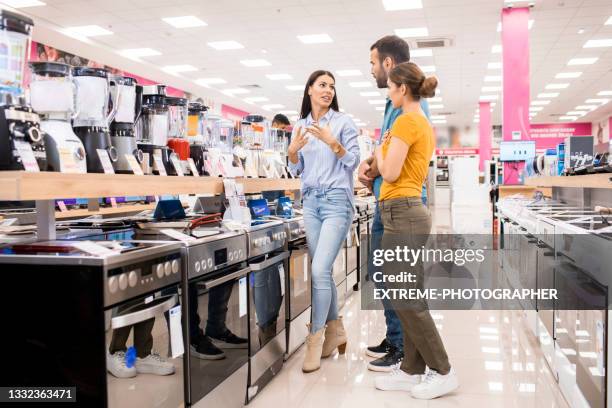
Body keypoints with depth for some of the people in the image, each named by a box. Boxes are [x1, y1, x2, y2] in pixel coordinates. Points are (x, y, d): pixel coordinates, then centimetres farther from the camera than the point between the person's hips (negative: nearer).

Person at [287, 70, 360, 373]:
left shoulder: (343, 122, 1)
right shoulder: (300, 126, 13)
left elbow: (353, 163, -4)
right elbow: (296, 170, 14)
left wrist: (332, 142, -18)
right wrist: (293, 151, -5)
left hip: (336, 202, -5)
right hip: (310, 202, 5)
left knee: (320, 270, -14)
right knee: (322, 271, 8)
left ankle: (315, 339, -4)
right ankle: (335, 330, 23)